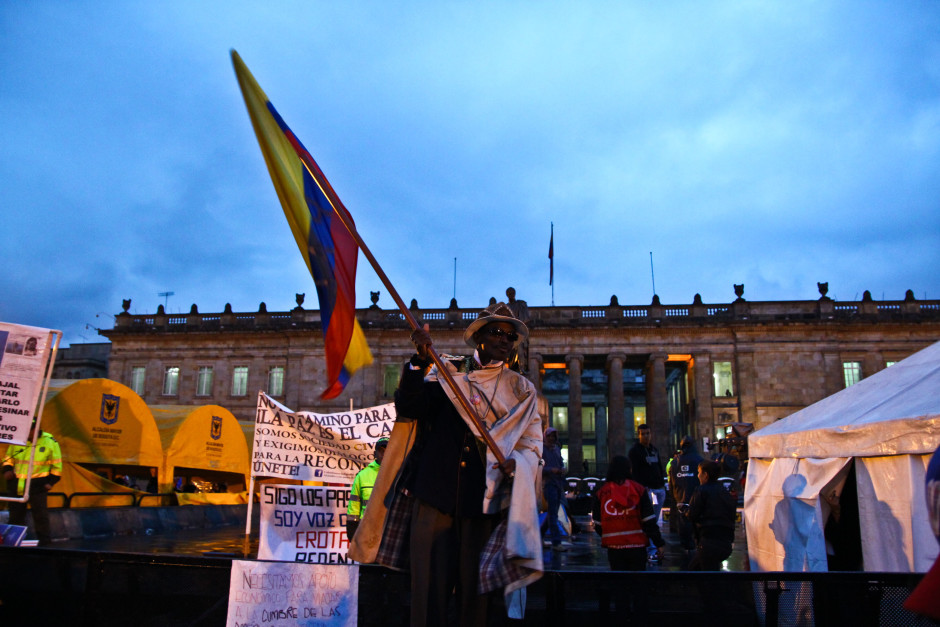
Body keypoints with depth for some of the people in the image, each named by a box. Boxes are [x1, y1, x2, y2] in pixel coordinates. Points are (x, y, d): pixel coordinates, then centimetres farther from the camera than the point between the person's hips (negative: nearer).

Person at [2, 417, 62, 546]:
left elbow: (57, 465, 2)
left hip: (37, 485, -4)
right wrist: (7, 470, 2)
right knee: (16, 514, 12)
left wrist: (51, 482, -3)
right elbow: (8, 457, 20)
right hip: (16, 483, 4)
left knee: (40, 514, -2)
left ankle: (44, 539, 11)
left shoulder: (50, 442, -4)